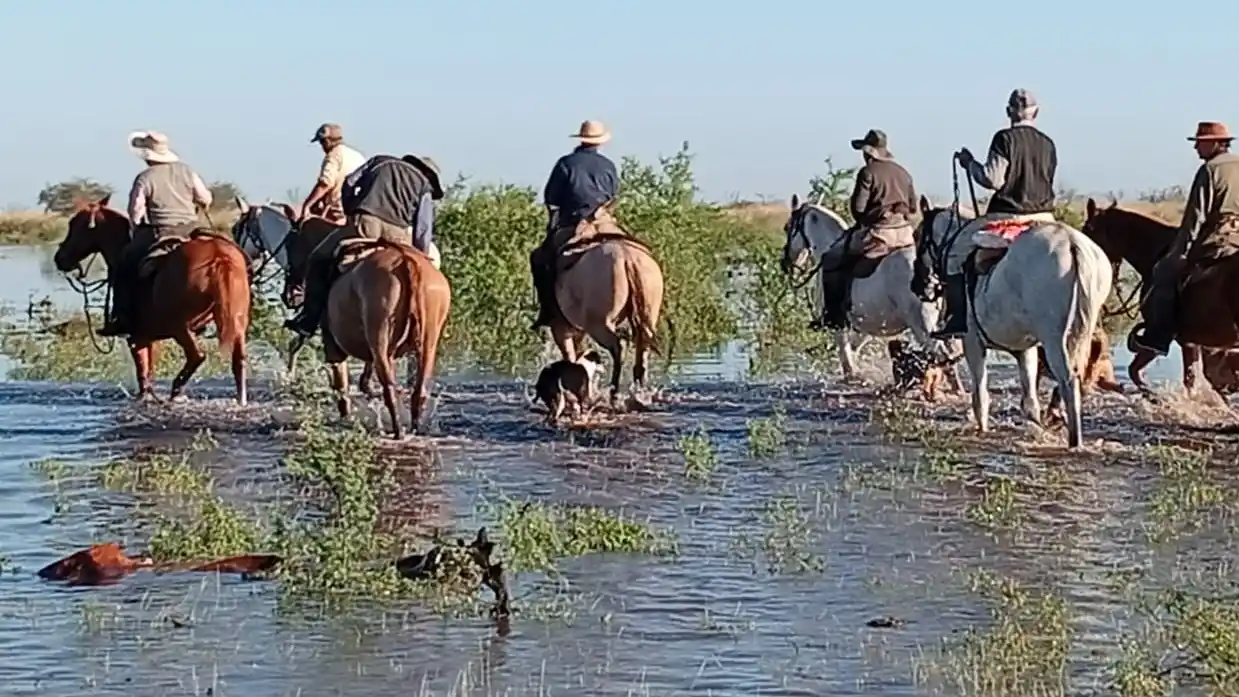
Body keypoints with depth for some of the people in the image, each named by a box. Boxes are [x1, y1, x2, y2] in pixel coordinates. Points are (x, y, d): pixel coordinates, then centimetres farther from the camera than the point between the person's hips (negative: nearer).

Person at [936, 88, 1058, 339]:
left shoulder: (1005, 139, -9)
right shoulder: (1048, 144, 8)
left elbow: (992, 179, -13)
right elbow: (1047, 182, 15)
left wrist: (970, 163, 2)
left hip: (1007, 215, -5)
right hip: (1043, 218, 5)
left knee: (957, 250, 6)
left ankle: (958, 319, -3)